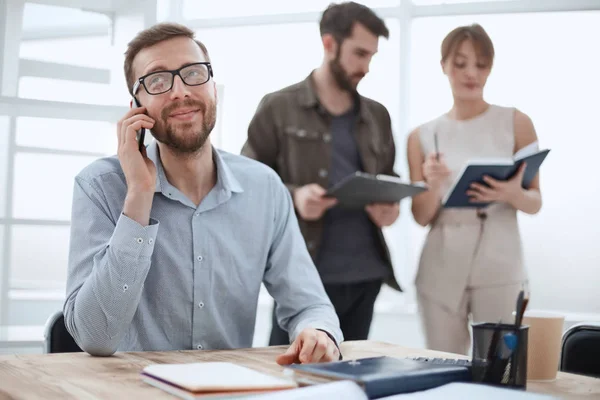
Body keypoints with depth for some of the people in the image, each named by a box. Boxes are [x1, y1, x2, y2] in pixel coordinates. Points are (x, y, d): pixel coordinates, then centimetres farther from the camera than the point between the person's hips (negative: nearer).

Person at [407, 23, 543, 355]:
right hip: (441, 270, 2)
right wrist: (433, 185, -15)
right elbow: (422, 217, 5)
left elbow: (535, 202, 5)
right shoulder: (422, 136, 5)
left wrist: (512, 194, -17)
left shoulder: (516, 123, 1)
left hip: (500, 268, -1)